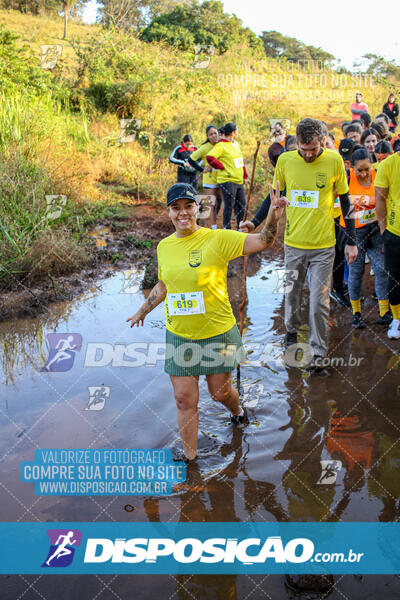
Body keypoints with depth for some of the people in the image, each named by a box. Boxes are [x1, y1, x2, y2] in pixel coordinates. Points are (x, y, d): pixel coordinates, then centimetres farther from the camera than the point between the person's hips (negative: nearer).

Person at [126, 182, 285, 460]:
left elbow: (262, 242, -22)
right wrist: (143, 311, 28)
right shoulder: (164, 246, 2)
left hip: (218, 334, -3)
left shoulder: (217, 239, -12)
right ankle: (190, 458, 26)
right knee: (185, 400, 7)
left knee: (220, 392, 16)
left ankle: (237, 411, 53)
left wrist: (272, 218, -40)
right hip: (178, 337, 3)